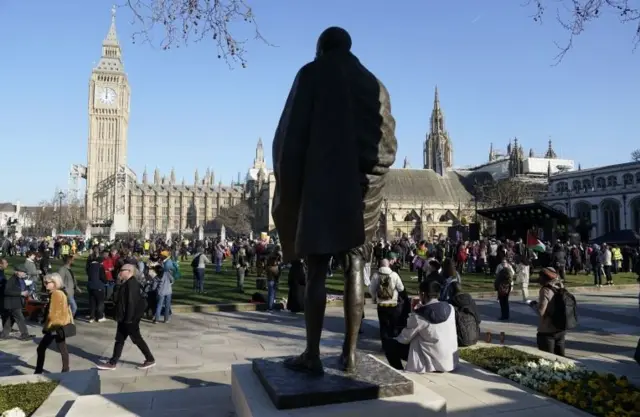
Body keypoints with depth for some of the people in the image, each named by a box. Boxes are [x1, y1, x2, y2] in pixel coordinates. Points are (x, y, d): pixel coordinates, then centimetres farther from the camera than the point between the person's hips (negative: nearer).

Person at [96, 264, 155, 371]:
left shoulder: (131, 284, -21)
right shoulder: (127, 283, 11)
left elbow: (131, 302, -25)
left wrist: (128, 318, -24)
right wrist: (121, 317, 21)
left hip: (130, 318, -10)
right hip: (125, 317, 10)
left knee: (137, 339, 1)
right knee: (119, 339, 14)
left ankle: (150, 359, 13)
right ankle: (112, 363, 22)